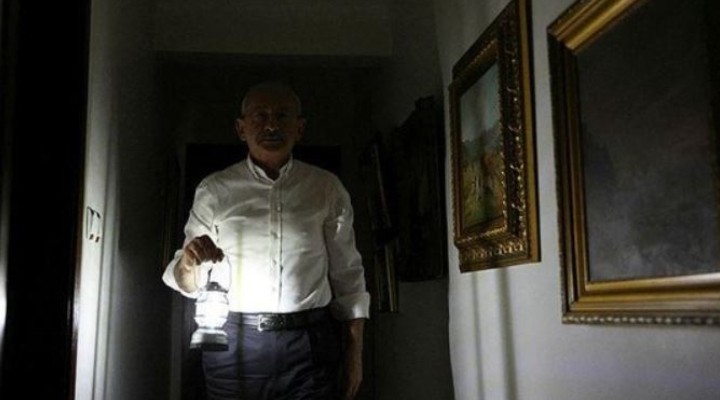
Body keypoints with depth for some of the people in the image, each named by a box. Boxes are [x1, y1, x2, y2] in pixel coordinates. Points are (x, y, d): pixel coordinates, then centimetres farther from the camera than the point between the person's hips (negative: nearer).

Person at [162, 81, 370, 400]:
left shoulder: (327, 189, 3)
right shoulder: (214, 190, 2)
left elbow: (347, 275, 6)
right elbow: (188, 283, 3)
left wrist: (354, 354, 2)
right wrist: (190, 263, -20)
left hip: (309, 342, 0)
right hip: (233, 342, 0)